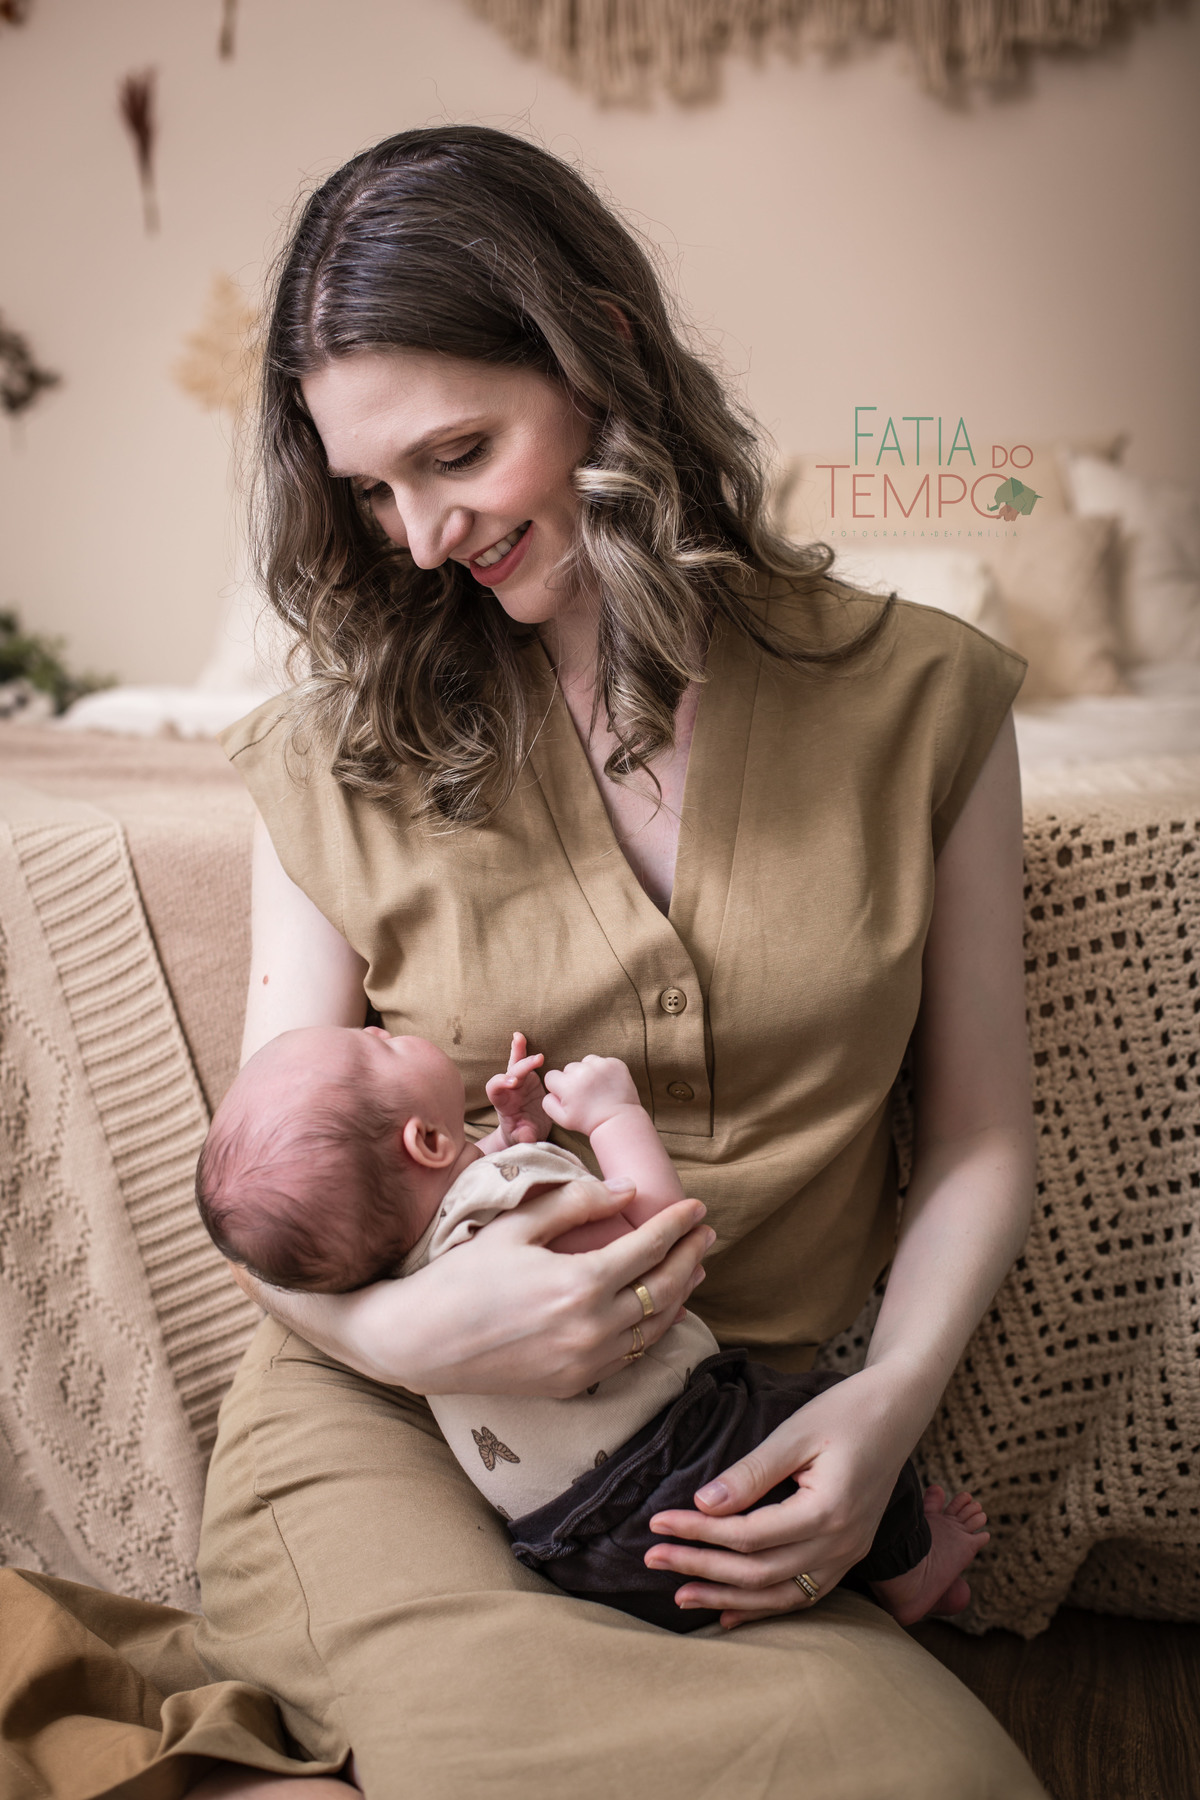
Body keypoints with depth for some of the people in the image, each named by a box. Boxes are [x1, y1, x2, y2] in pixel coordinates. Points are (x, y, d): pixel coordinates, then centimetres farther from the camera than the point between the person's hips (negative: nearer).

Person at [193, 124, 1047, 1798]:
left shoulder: (918, 698, 2)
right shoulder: (340, 757, 3)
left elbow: (978, 1139, 7)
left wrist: (894, 1394, -12)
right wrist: (398, 1325, -19)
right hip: (384, 1421, -1)